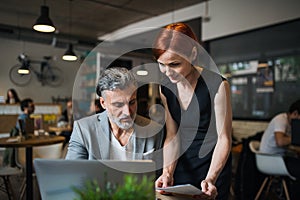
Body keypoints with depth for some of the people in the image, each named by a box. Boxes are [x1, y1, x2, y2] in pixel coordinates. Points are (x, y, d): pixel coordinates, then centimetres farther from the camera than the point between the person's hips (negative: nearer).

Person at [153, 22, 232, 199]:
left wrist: (210, 178, -28)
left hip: (213, 166, -4)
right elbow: (172, 136, -4)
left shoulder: (218, 85, -20)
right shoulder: (165, 87, -6)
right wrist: (167, 172, -17)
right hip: (181, 166, 4)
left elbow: (224, 138, -17)